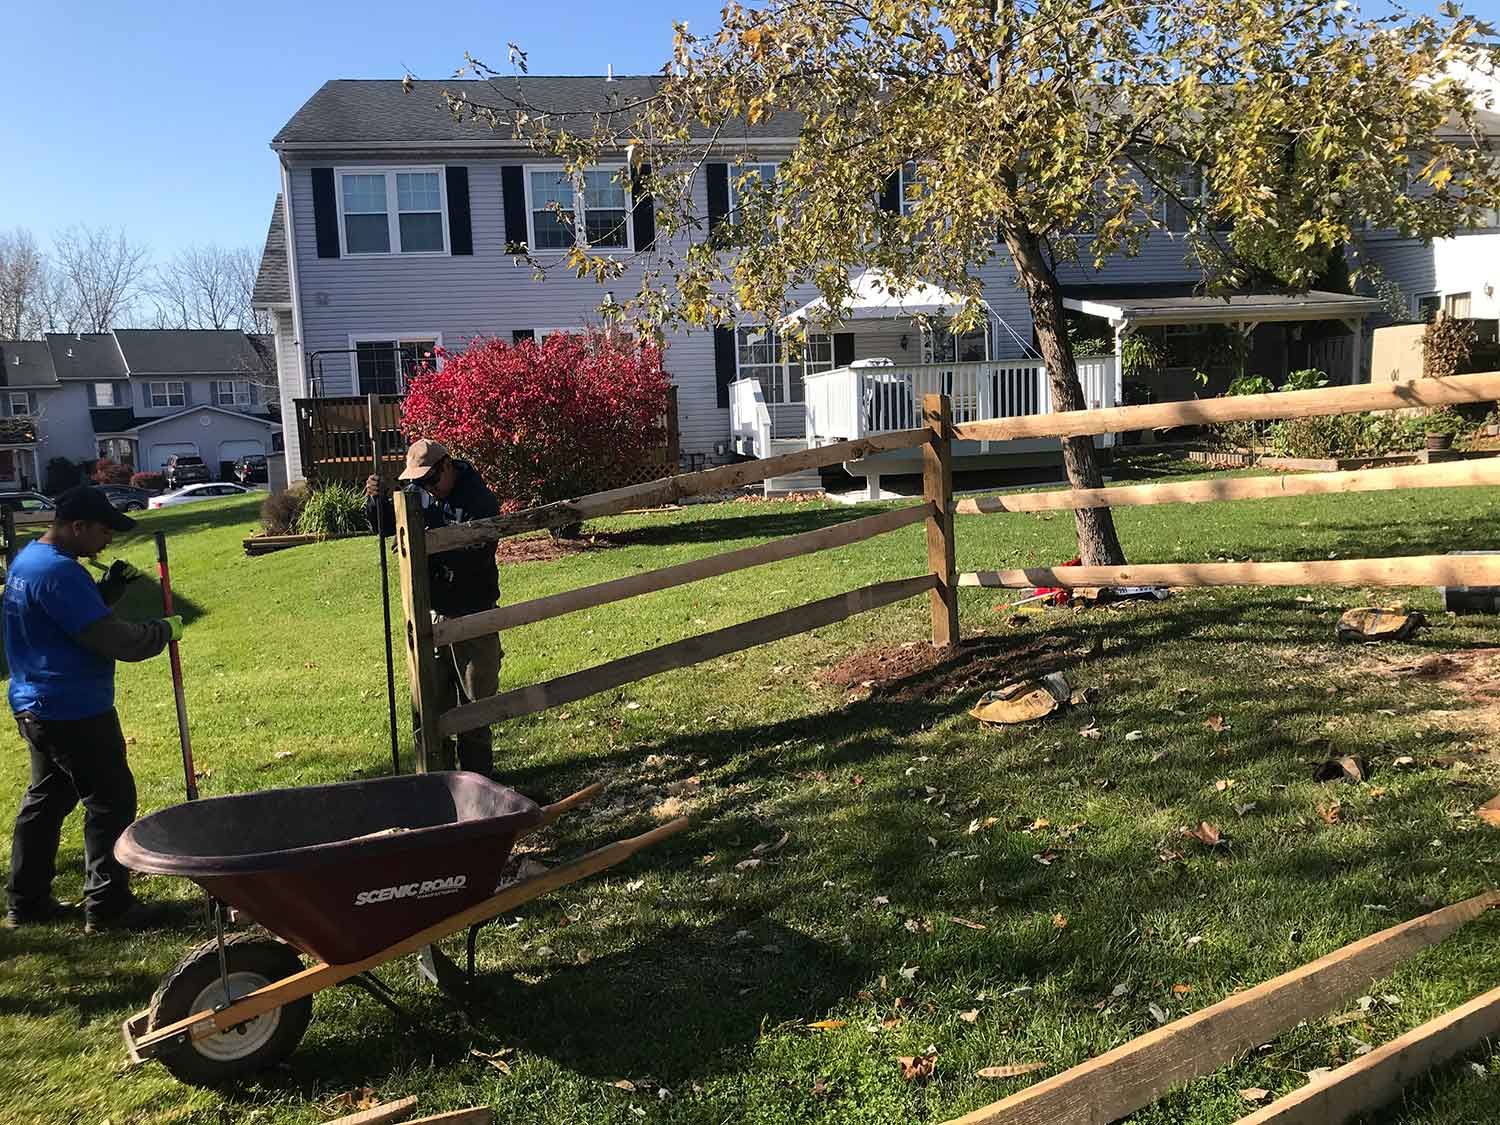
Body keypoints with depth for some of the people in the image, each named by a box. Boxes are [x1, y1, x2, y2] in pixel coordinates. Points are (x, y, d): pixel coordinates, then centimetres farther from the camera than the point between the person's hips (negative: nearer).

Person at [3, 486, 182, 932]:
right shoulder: (59, 572, -22)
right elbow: (111, 639, -24)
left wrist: (111, 586, 5)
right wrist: (163, 631, -9)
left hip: (36, 707, 10)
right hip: (74, 712, -10)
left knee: (45, 798, 20)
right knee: (111, 802, 0)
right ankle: (106, 906, 6)